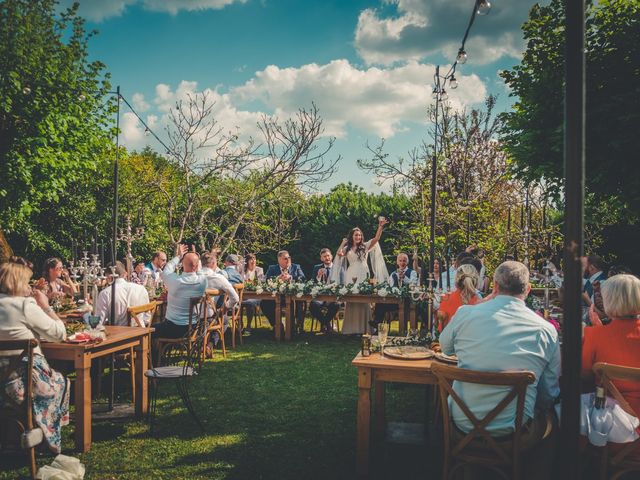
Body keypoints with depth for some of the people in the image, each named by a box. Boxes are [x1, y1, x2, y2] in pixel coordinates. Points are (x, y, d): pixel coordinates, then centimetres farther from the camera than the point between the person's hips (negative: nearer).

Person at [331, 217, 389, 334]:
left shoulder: (365, 246, 9)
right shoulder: (347, 248, 12)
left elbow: (376, 238, -3)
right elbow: (339, 254, -8)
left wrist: (380, 226, -14)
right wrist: (343, 242, 4)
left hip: (363, 276, -1)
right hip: (351, 277, 1)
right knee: (351, 300, 3)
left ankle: (362, 328, 4)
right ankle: (351, 328, 9)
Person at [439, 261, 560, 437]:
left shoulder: (465, 313, -9)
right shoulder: (546, 330, -7)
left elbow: (445, 347, 14)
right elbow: (549, 394, 1)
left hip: (463, 423, 0)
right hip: (512, 427, 1)